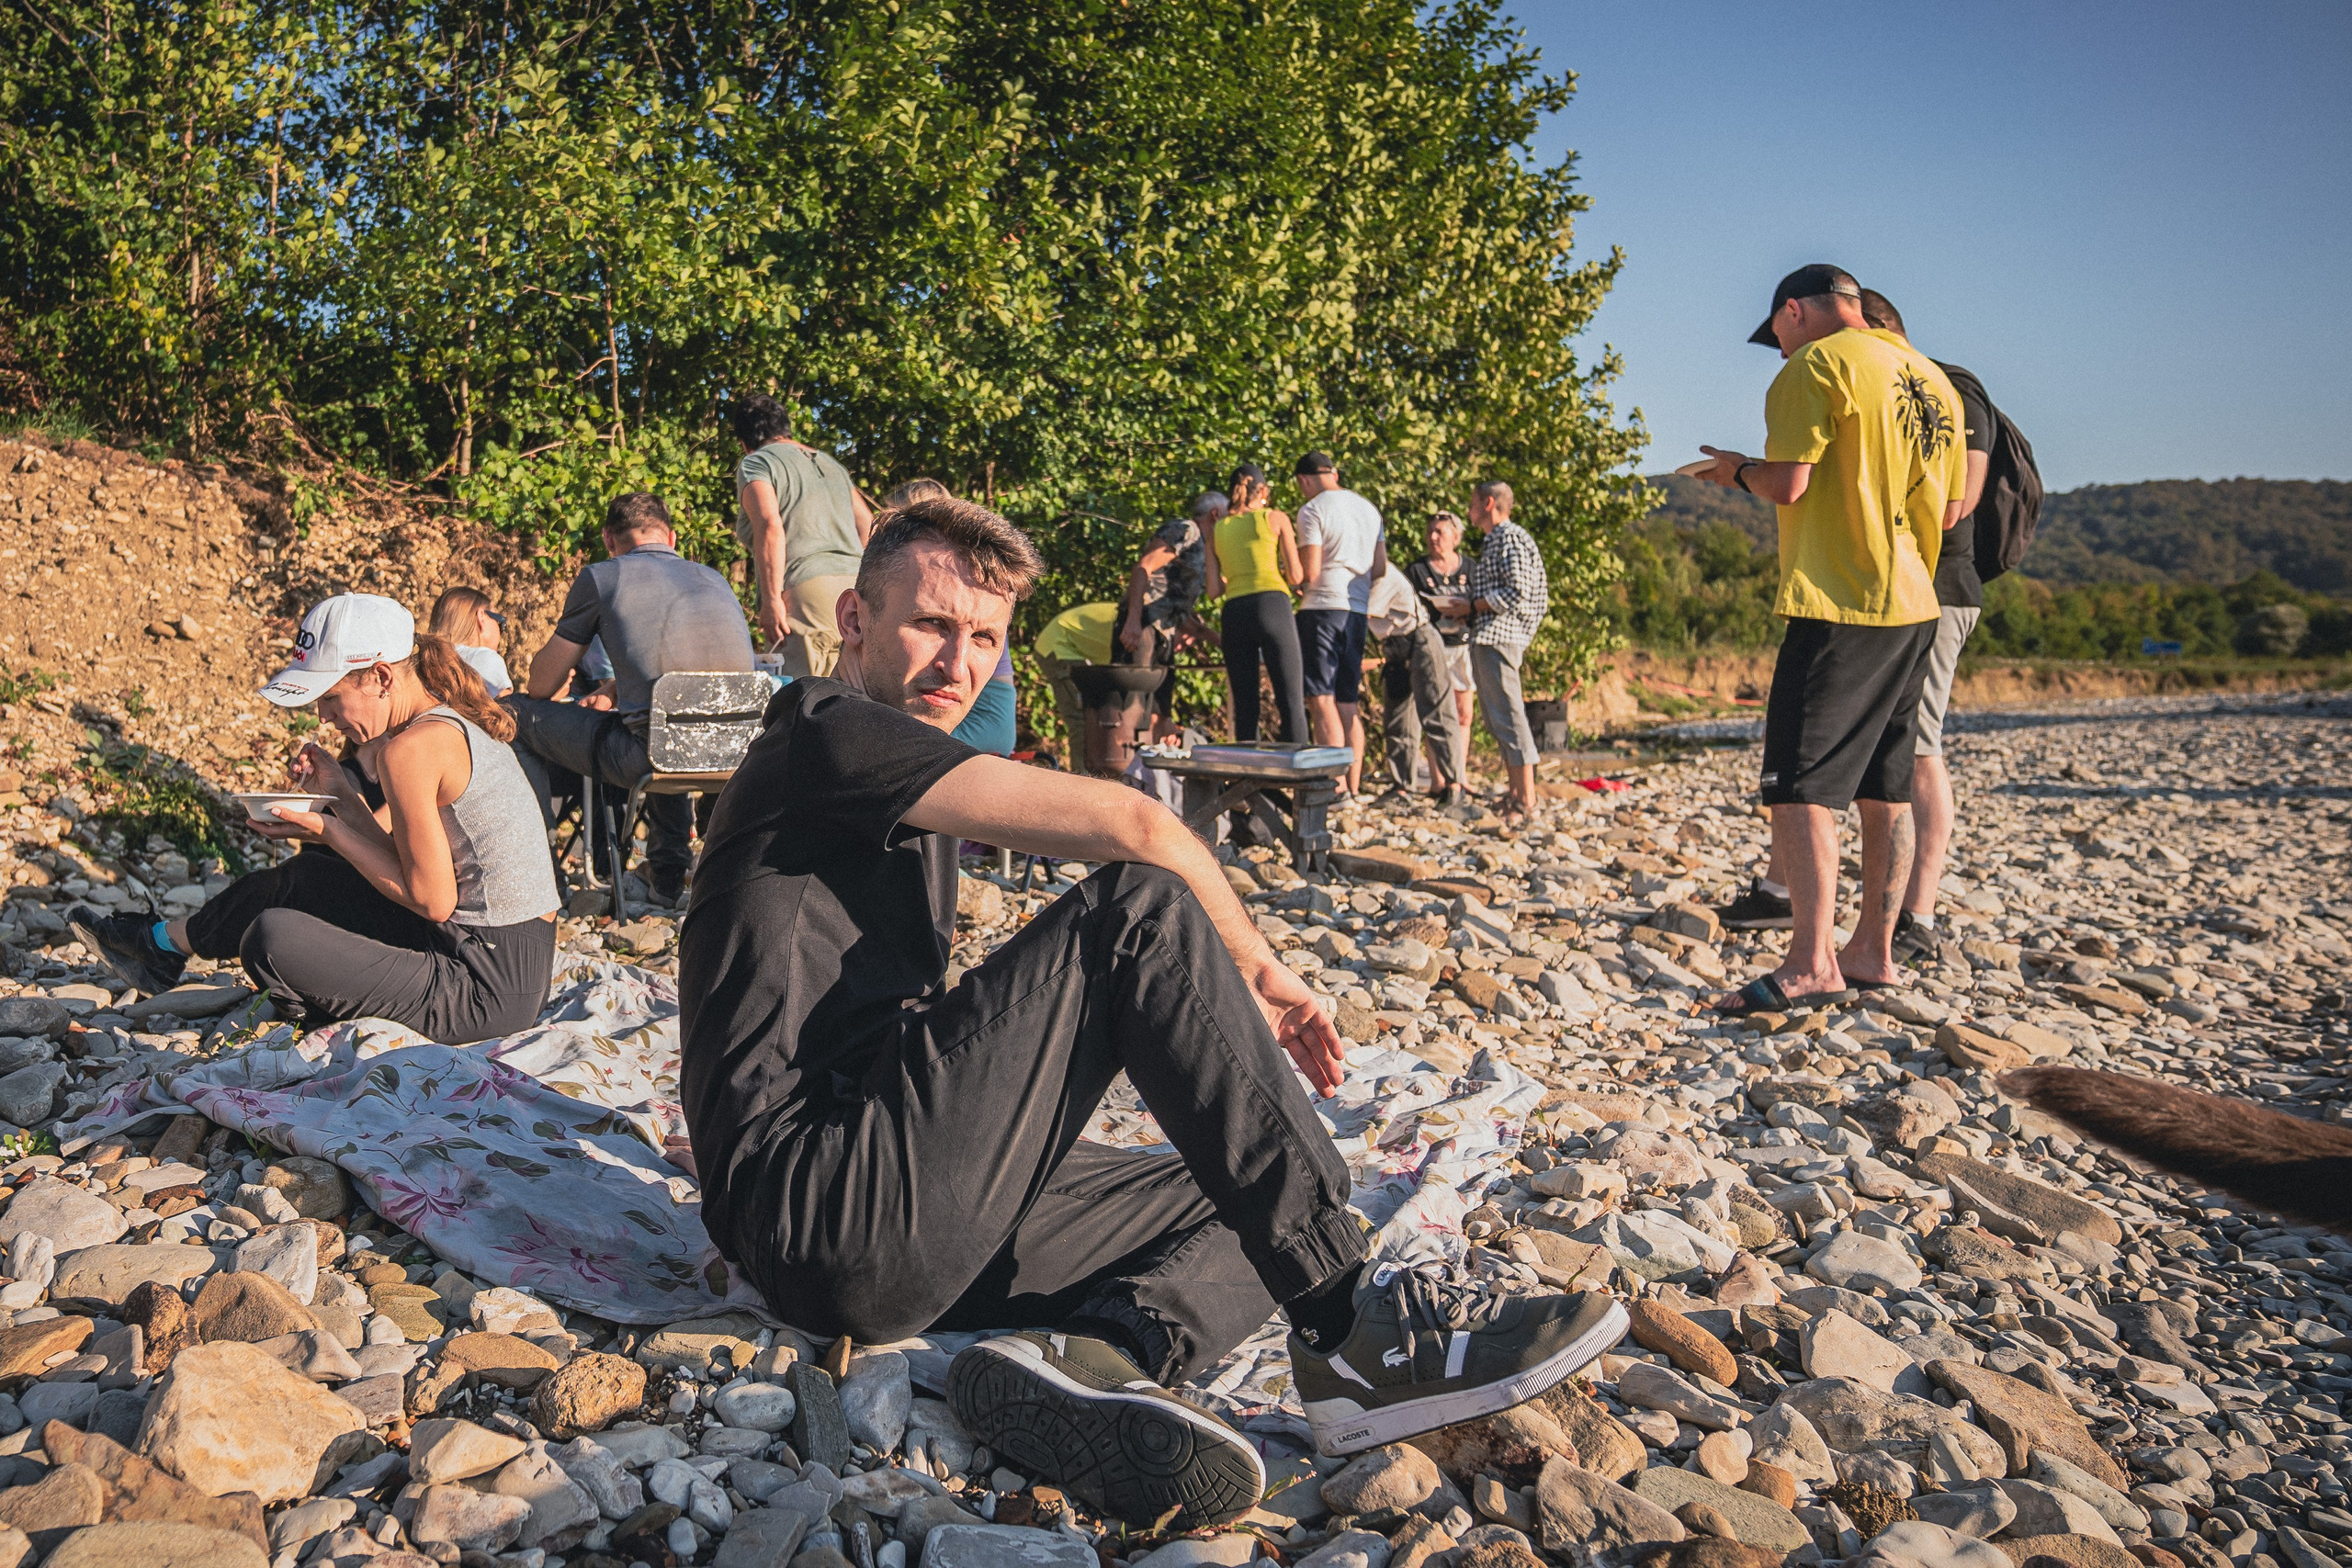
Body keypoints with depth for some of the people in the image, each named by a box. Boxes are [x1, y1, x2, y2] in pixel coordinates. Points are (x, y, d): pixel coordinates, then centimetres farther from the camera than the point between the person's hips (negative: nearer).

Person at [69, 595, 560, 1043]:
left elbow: (432, 899, -17)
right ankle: (165, 942, 43)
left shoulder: (411, 748, -20)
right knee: (305, 877, 21)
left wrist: (332, 831, -10)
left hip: (490, 990, -10)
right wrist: (341, 794, 5)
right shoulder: (456, 721, 9)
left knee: (273, 938, -14)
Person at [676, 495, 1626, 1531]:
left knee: (1256, 1205, 8)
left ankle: (1089, 1355, -22)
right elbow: (1128, 826, -17)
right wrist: (1254, 967, -2)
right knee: (1140, 911, -19)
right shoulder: (824, 732, -7)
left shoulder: (914, 811, 23)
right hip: (818, 1205, -10)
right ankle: (1354, 1326, -19)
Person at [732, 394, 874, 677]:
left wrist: (771, 599, -14)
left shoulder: (755, 464, 5)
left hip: (803, 591, -7)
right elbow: (868, 527, 22)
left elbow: (770, 526, -12)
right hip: (856, 588, 7)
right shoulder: (831, 463, 26)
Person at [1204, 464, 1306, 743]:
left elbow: (1213, 591, 14)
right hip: (1272, 606, -3)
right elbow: (1296, 576, 5)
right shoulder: (1276, 518, 10)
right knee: (1291, 702, -6)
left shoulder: (1217, 529, 18)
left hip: (1233, 613, 3)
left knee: (1245, 707, 5)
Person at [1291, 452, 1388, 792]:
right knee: (1349, 703, 9)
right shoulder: (1369, 509, 16)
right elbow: (1380, 568, 16)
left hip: (1322, 607, -7)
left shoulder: (1312, 511, -6)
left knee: (1321, 699, -8)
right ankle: (1353, 789, 8)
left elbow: (1309, 573, -11)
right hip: (1357, 611, 7)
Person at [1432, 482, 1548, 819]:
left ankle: (1526, 798, -9)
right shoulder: (1492, 541, 23)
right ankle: (1517, 795, 15)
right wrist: (1463, 604, 10)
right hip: (1485, 638, 11)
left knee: (1507, 716, -11)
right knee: (1497, 719, 11)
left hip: (1498, 636, -11)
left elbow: (1517, 592, -17)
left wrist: (1472, 606, -12)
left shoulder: (1510, 538, -8)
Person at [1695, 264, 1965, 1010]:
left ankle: (1811, 962, -16)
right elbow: (1949, 510, 20)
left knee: (1800, 782, -9)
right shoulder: (1931, 378, 18)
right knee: (1885, 786, 12)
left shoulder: (1818, 364, -6)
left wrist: (1738, 468, 5)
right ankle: (1873, 950, 17)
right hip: (1914, 603, 9)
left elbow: (1787, 483, -15)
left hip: (1838, 603, -9)